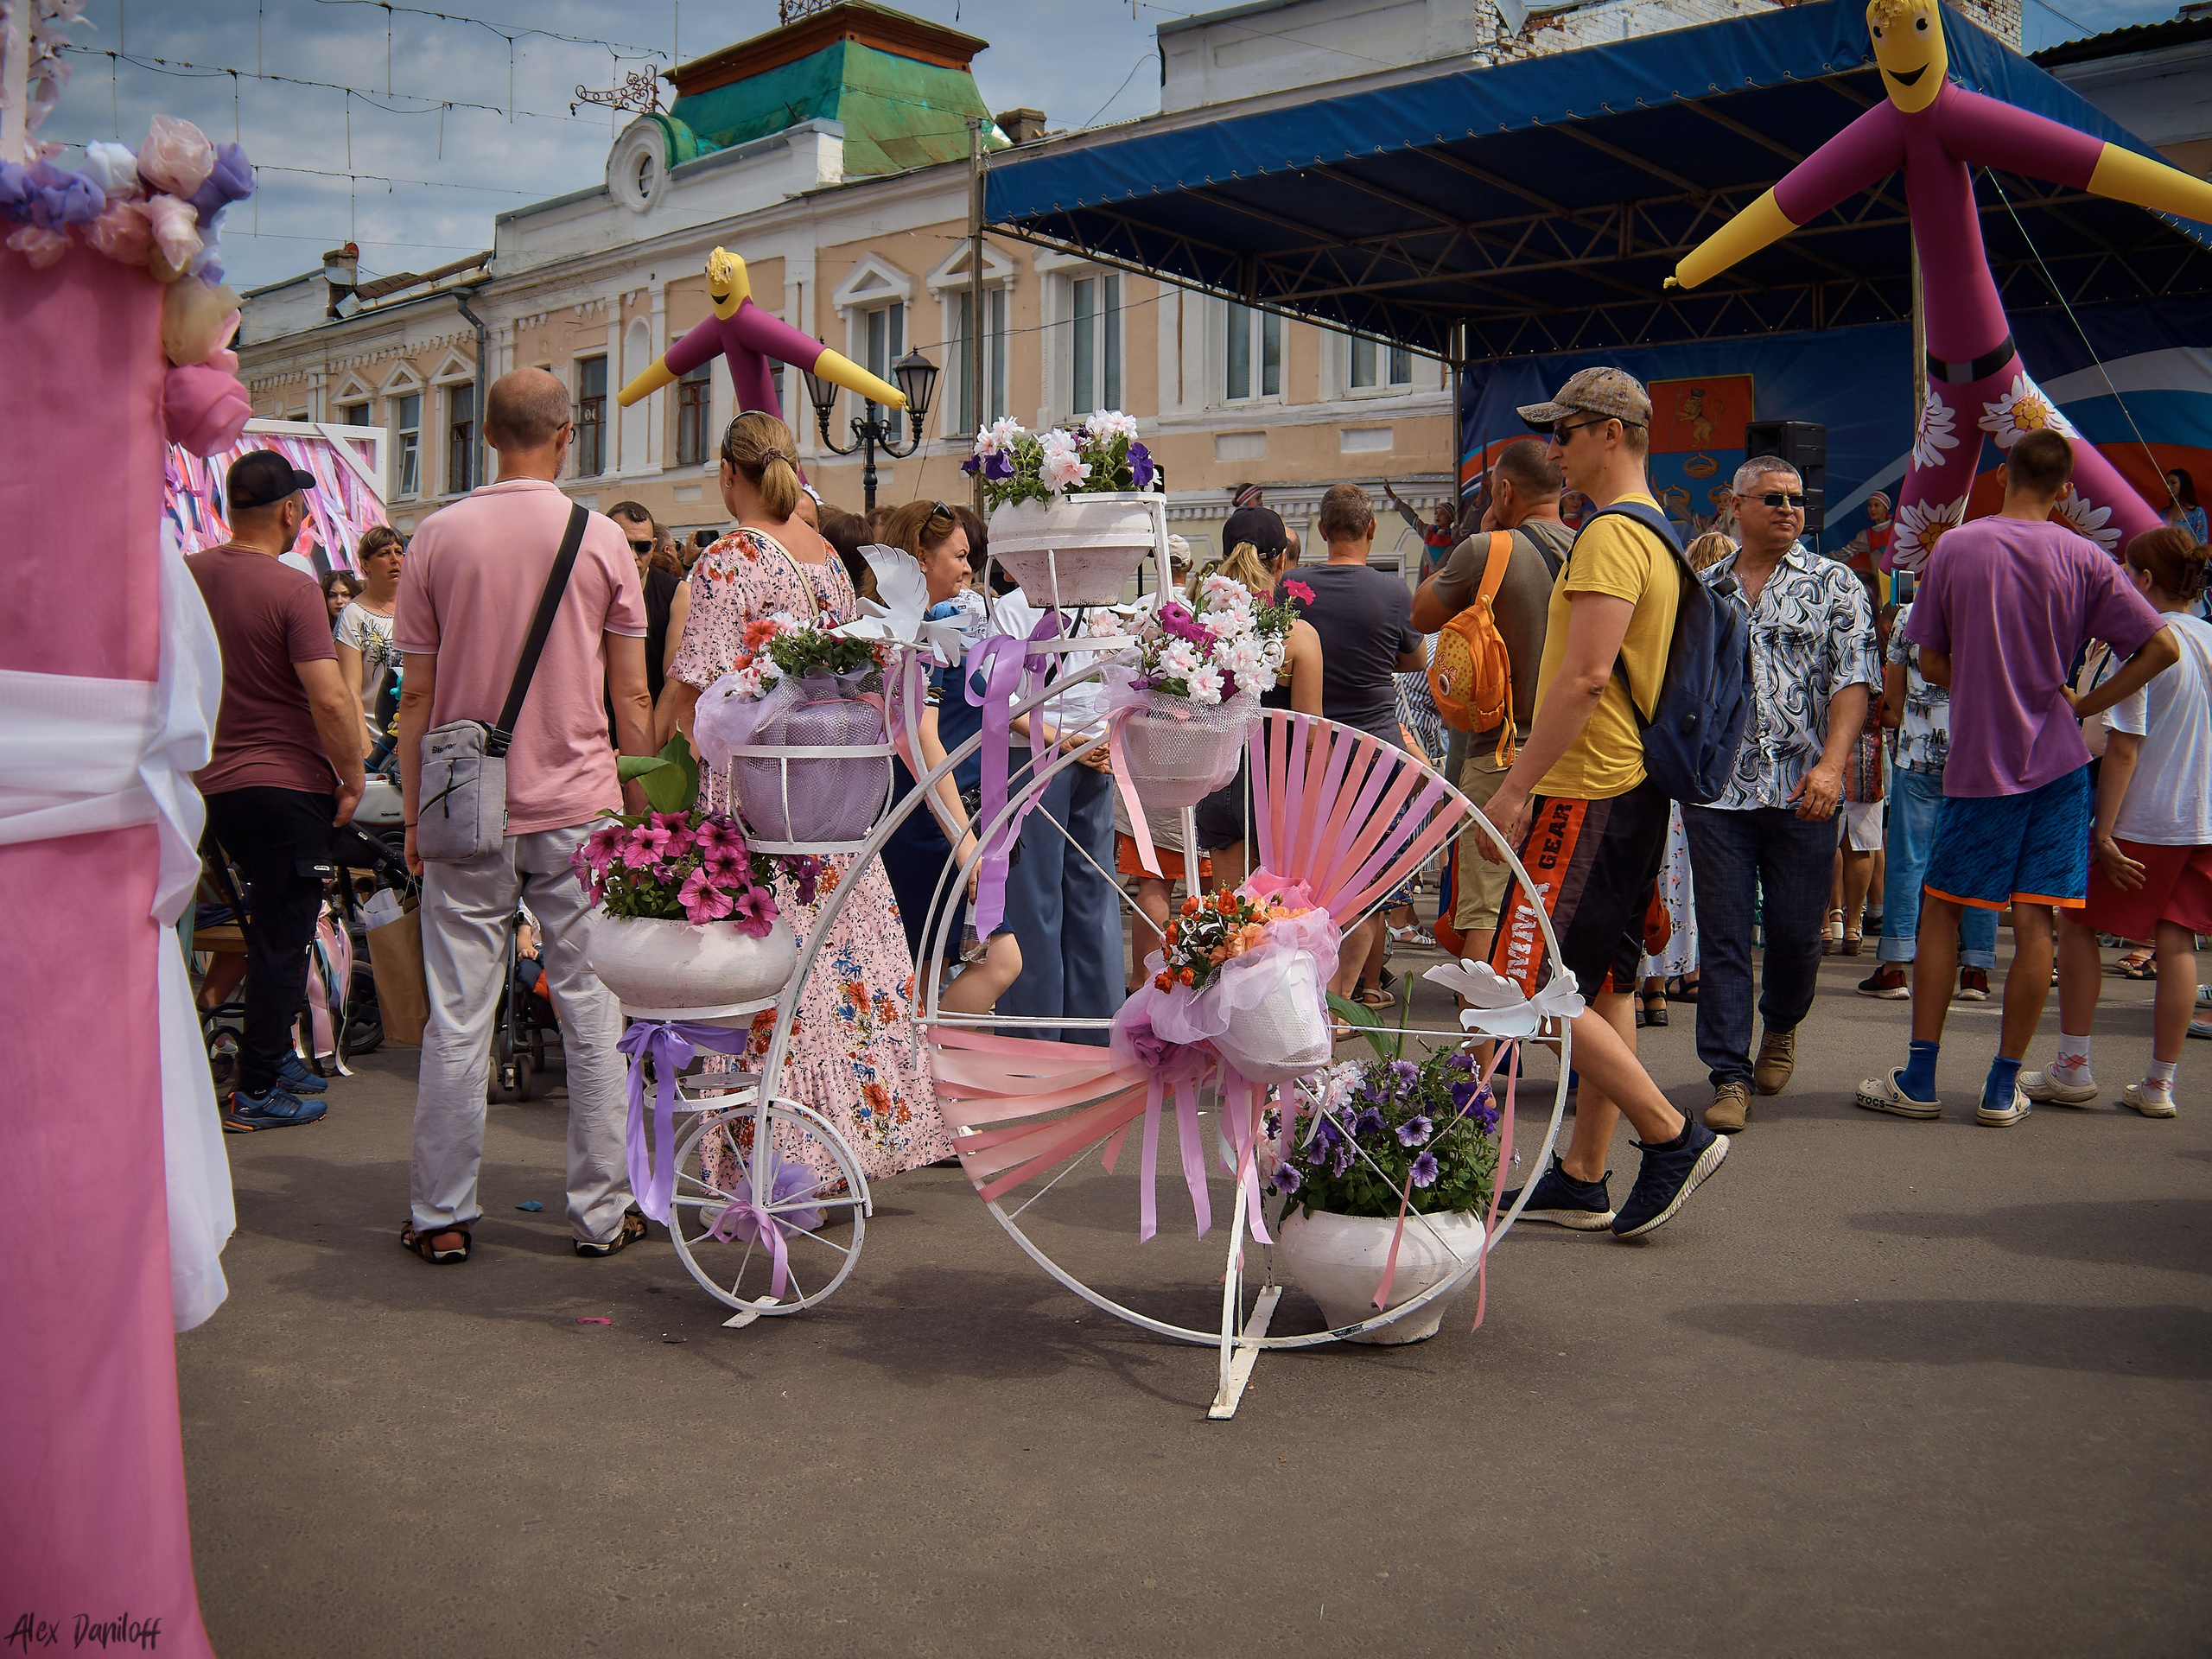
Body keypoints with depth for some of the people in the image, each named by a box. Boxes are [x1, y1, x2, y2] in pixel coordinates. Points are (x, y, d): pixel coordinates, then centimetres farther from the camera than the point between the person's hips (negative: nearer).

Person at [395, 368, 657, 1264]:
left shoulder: (437, 537, 0)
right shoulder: (602, 539, -1)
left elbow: (416, 696, 2)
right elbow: (631, 697, 1)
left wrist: (414, 816, 10)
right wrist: (642, 809, 10)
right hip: (579, 806, -1)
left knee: (457, 1017, 6)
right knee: (592, 1012, 5)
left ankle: (443, 1216, 12)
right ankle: (601, 1211, 11)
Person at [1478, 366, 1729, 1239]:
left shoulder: (1612, 535, -15)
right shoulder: (1656, 533, 17)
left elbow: (1585, 676, -23)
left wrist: (1516, 785, -21)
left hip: (1588, 795, -10)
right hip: (1633, 788, 10)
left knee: (1531, 986, -7)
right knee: (1602, 985, 11)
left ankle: (1673, 1136, -3)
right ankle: (1583, 1177, 17)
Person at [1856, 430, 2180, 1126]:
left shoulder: (1954, 547, -3)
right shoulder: (2083, 559, -2)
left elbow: (1930, 661, 2)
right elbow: (2162, 647, -3)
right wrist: (2086, 704, 2)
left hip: (1977, 761, -1)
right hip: (2056, 757, 1)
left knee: (1940, 908, 9)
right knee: (2035, 920, 3)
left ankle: (1919, 1079, 9)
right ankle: (2003, 1087, 9)